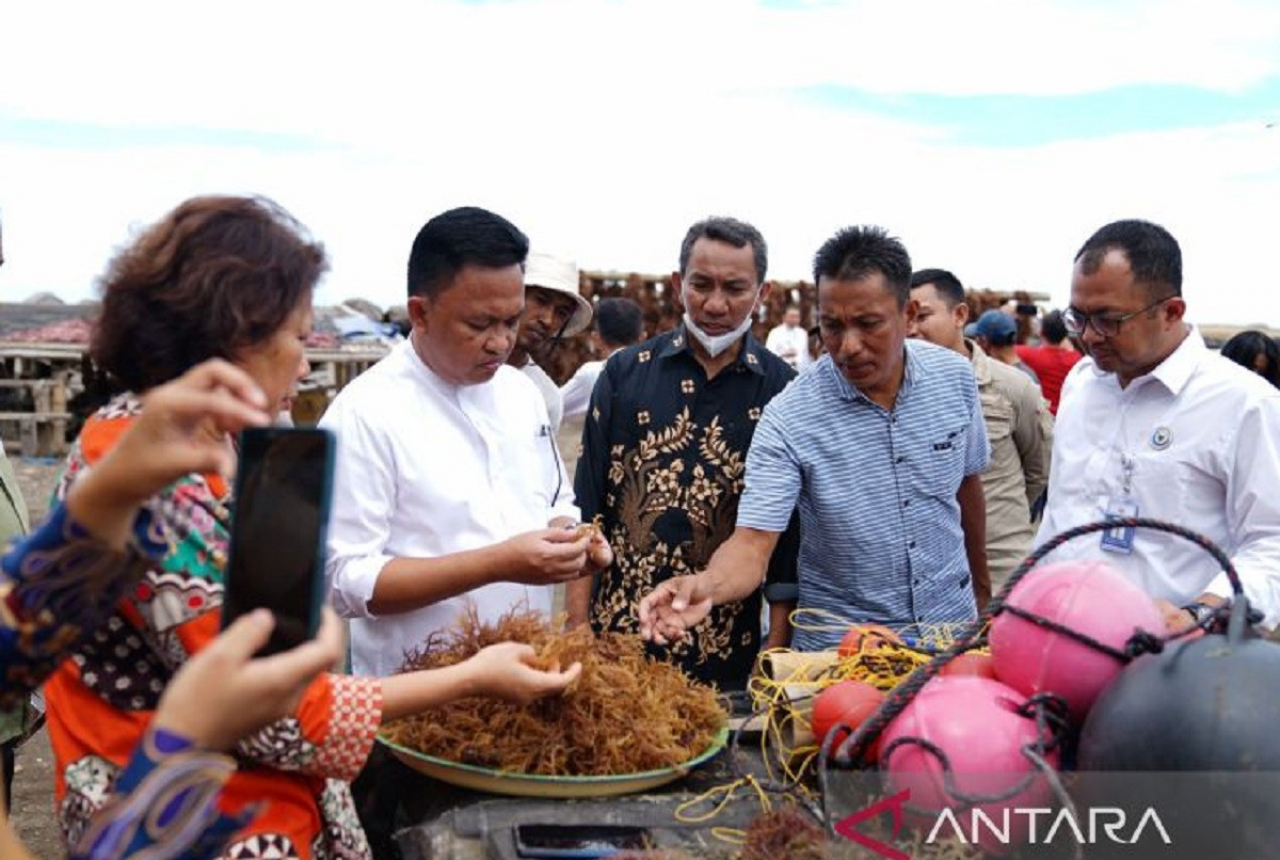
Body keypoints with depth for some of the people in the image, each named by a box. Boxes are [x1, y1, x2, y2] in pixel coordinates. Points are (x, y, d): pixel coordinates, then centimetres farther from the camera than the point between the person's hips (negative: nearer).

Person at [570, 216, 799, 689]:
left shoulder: (783, 390, -2)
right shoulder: (625, 372, 1)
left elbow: (789, 531, 1)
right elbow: (586, 507, 2)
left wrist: (777, 648, -2)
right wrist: (578, 630, -1)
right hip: (616, 638, 1)